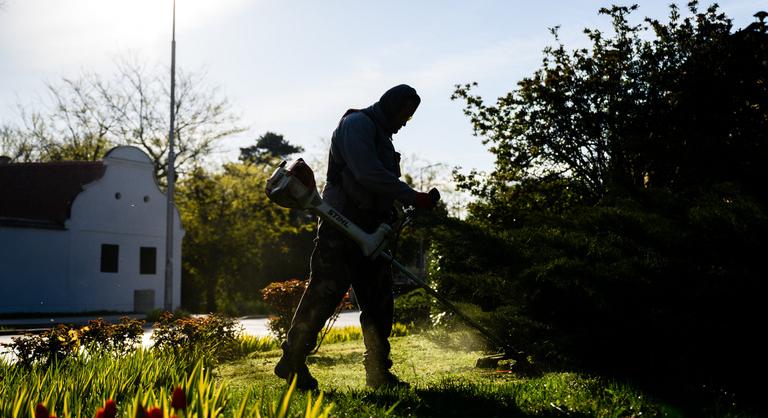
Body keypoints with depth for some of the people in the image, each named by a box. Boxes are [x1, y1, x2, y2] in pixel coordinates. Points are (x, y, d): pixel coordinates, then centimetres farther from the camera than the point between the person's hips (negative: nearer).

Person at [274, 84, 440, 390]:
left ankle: (379, 372, 10)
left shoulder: (382, 137, 24)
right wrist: (414, 198, -20)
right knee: (326, 291, -9)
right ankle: (292, 362, 0)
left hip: (369, 230, 9)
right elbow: (367, 173, -20)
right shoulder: (357, 123, -6)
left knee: (379, 300, 6)